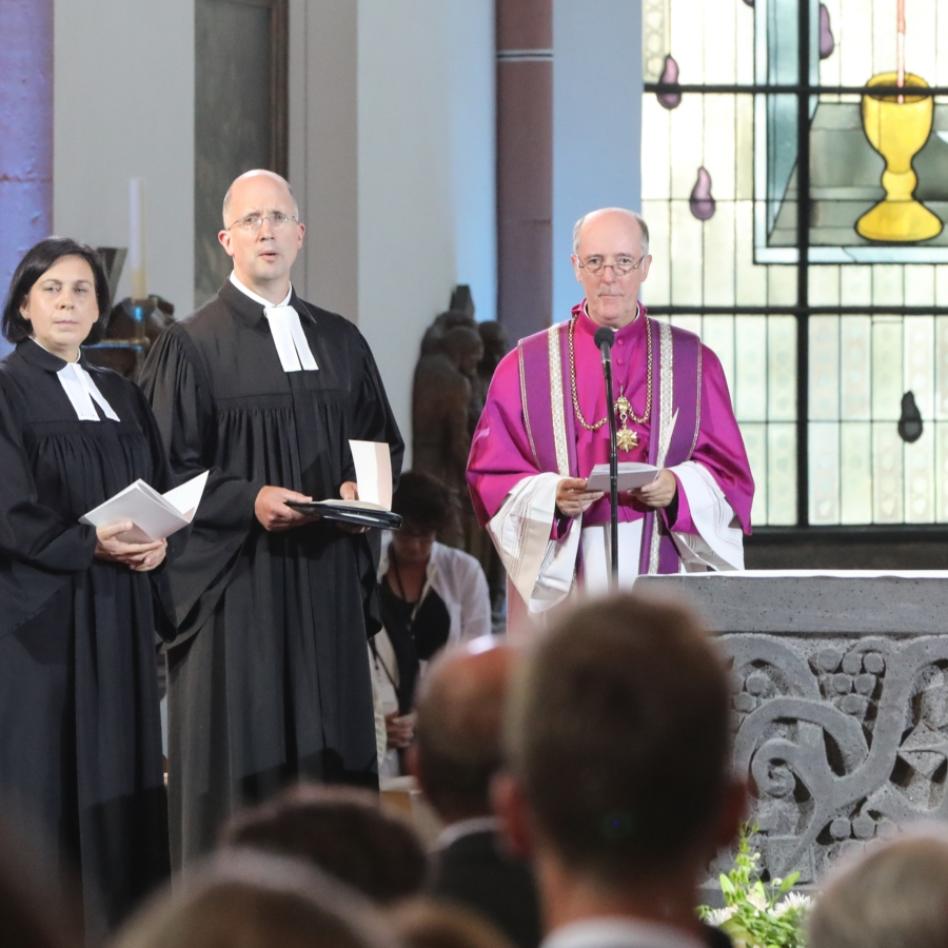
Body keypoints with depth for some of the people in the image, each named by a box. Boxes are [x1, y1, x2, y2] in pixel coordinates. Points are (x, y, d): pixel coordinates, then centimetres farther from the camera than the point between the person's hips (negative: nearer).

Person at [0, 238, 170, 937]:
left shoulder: (121, 396, 15)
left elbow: (162, 489, 14)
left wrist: (157, 540, -7)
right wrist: (89, 545, -21)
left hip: (117, 614, 6)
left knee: (119, 769, 5)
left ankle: (120, 921, 9)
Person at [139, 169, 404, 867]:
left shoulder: (340, 342, 14)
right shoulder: (192, 346, 0)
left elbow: (384, 443, 18)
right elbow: (164, 471, -4)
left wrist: (363, 489, -3)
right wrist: (249, 501, -18)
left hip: (328, 582, 4)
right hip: (235, 589, -4)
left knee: (331, 764, 2)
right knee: (238, 767, -5)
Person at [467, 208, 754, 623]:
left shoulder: (693, 363, 10)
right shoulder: (526, 366, 7)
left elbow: (731, 476, 8)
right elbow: (490, 475, 4)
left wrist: (679, 489, -12)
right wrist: (551, 497, -15)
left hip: (664, 581, 1)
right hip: (560, 589, -1)